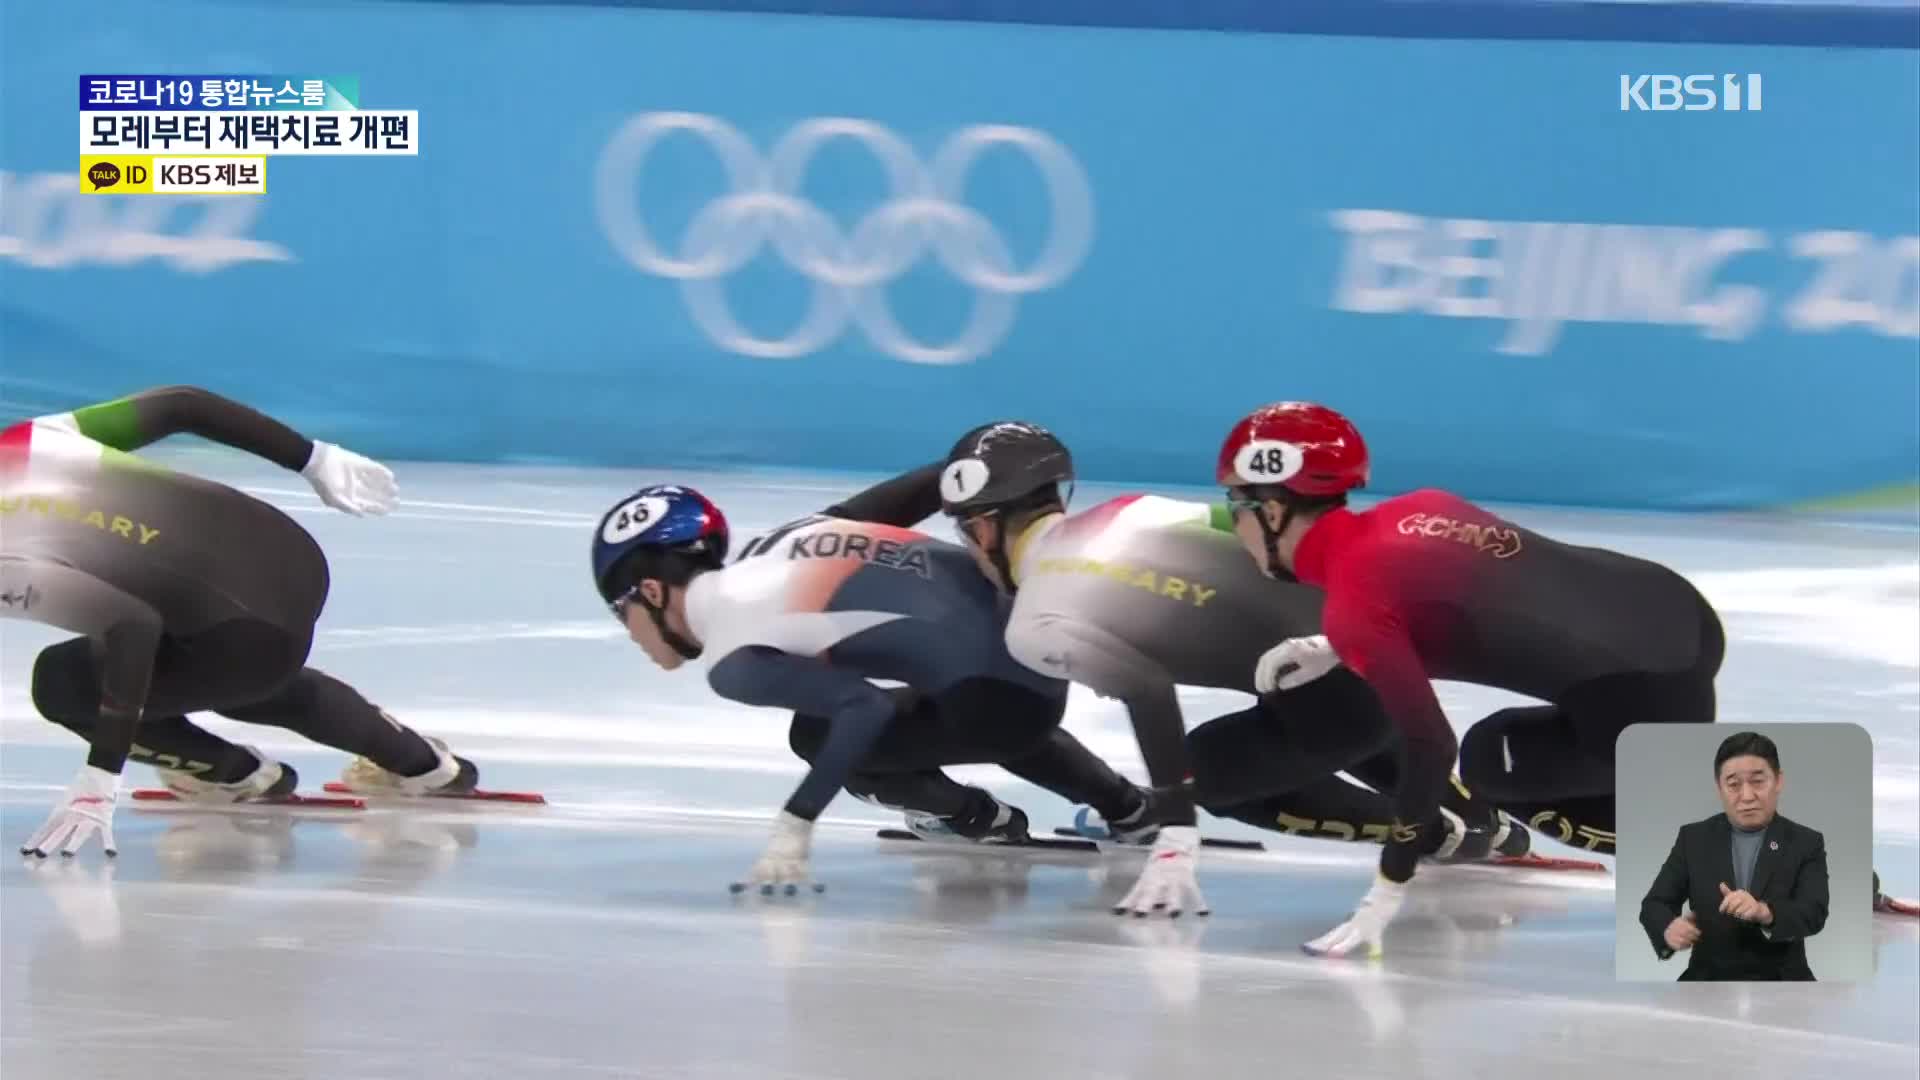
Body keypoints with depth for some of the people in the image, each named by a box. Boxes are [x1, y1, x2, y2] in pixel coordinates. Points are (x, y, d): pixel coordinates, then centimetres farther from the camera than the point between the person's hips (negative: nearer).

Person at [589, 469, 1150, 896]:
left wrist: (793, 826, -20)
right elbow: (894, 500, 10)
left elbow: (864, 705, -21)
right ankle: (1127, 807, 52)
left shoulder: (736, 658, -13)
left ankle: (973, 819, 19)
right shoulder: (780, 543, 8)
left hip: (1000, 694, -8)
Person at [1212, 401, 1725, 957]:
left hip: (1643, 698, -8)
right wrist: (1339, 650, 31)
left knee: (1490, 763, 16)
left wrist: (1387, 891, -3)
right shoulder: (1416, 510, 13)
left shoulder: (1352, 601, -9)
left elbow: (1429, 748, -11)